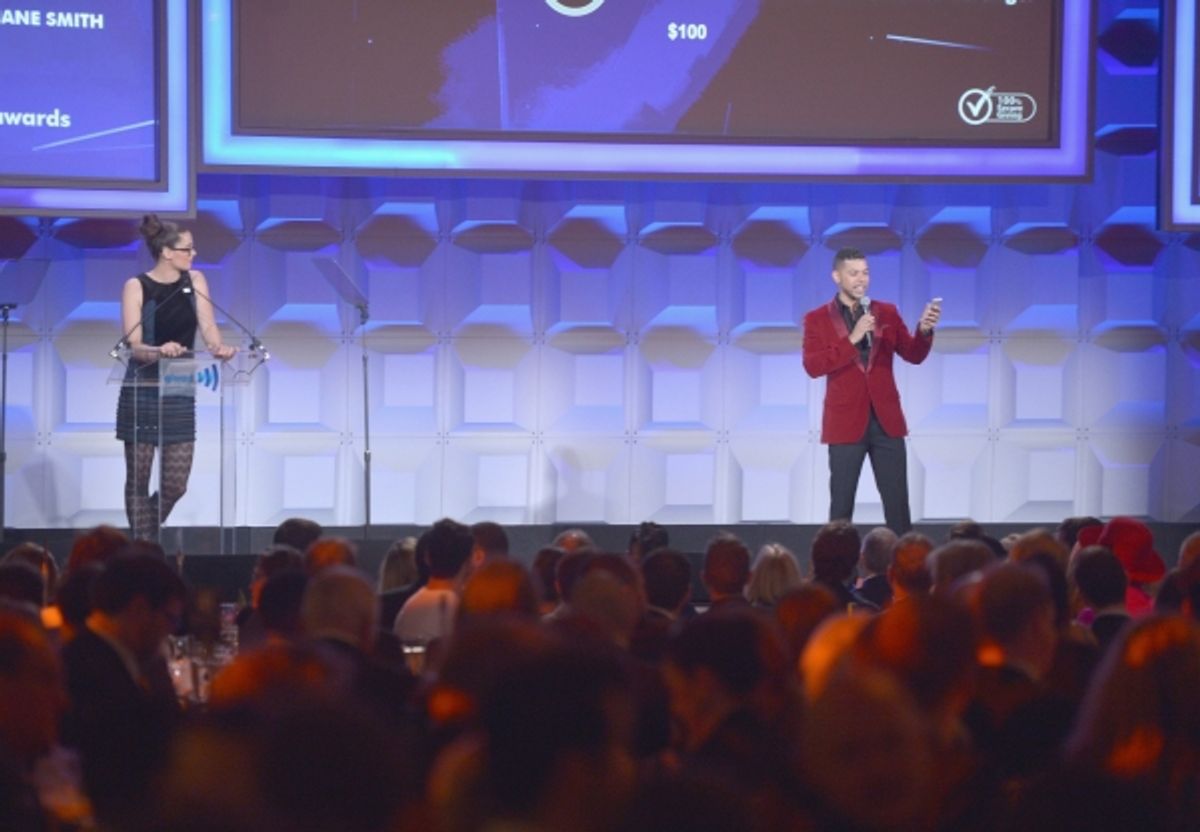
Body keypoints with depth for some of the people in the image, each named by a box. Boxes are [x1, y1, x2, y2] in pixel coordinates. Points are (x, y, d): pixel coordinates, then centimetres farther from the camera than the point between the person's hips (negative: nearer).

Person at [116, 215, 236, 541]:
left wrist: (219, 348, -27)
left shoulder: (195, 281, 5)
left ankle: (143, 538, 28)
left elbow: (207, 326, -5)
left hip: (180, 392, 4)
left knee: (175, 484, 3)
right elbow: (132, 345, -14)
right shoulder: (137, 286, -8)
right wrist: (159, 351, -35)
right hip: (143, 389, -4)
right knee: (139, 479, 1)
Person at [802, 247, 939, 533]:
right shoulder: (817, 319, 0)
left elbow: (914, 355, 3)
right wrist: (852, 339, -21)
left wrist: (924, 330, -17)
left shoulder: (887, 313, 8)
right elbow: (813, 366, -13)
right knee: (841, 505, 3)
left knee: (897, 503, 2)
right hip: (846, 422, -2)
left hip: (886, 420, 2)